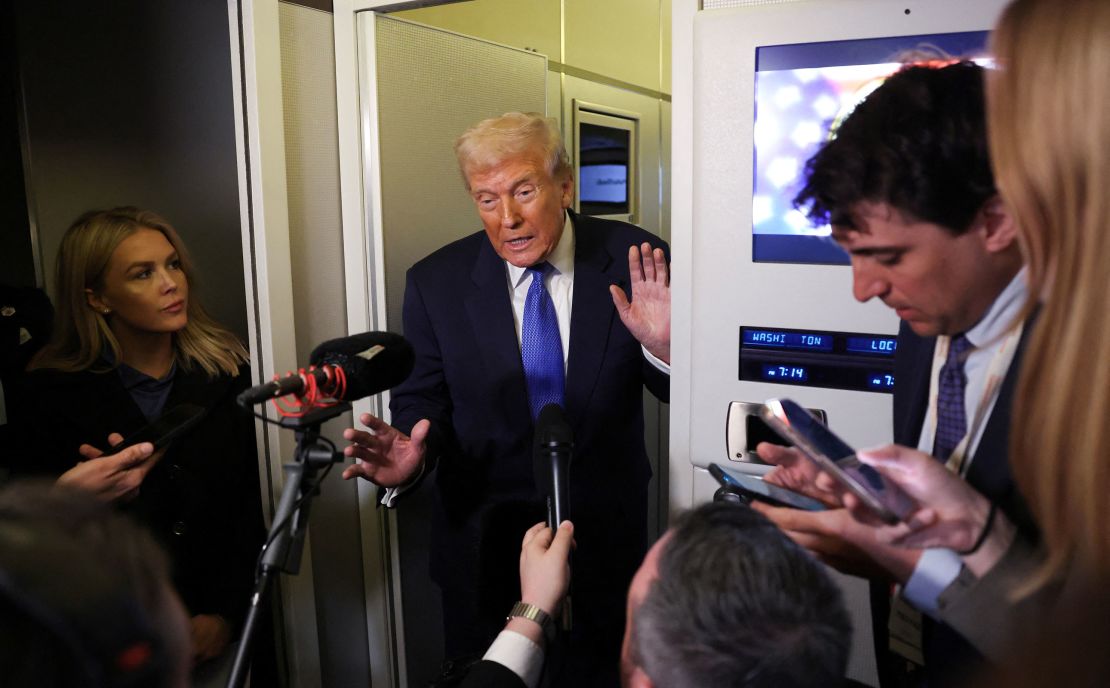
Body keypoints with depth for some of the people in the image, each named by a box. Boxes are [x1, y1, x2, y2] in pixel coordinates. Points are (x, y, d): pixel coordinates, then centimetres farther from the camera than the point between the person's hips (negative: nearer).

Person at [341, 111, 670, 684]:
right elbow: (422, 401, -4)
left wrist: (661, 346, -29)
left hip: (604, 534, 0)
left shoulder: (635, 262, -13)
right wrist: (412, 459, -25)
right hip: (483, 538, 0)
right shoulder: (436, 282, -11)